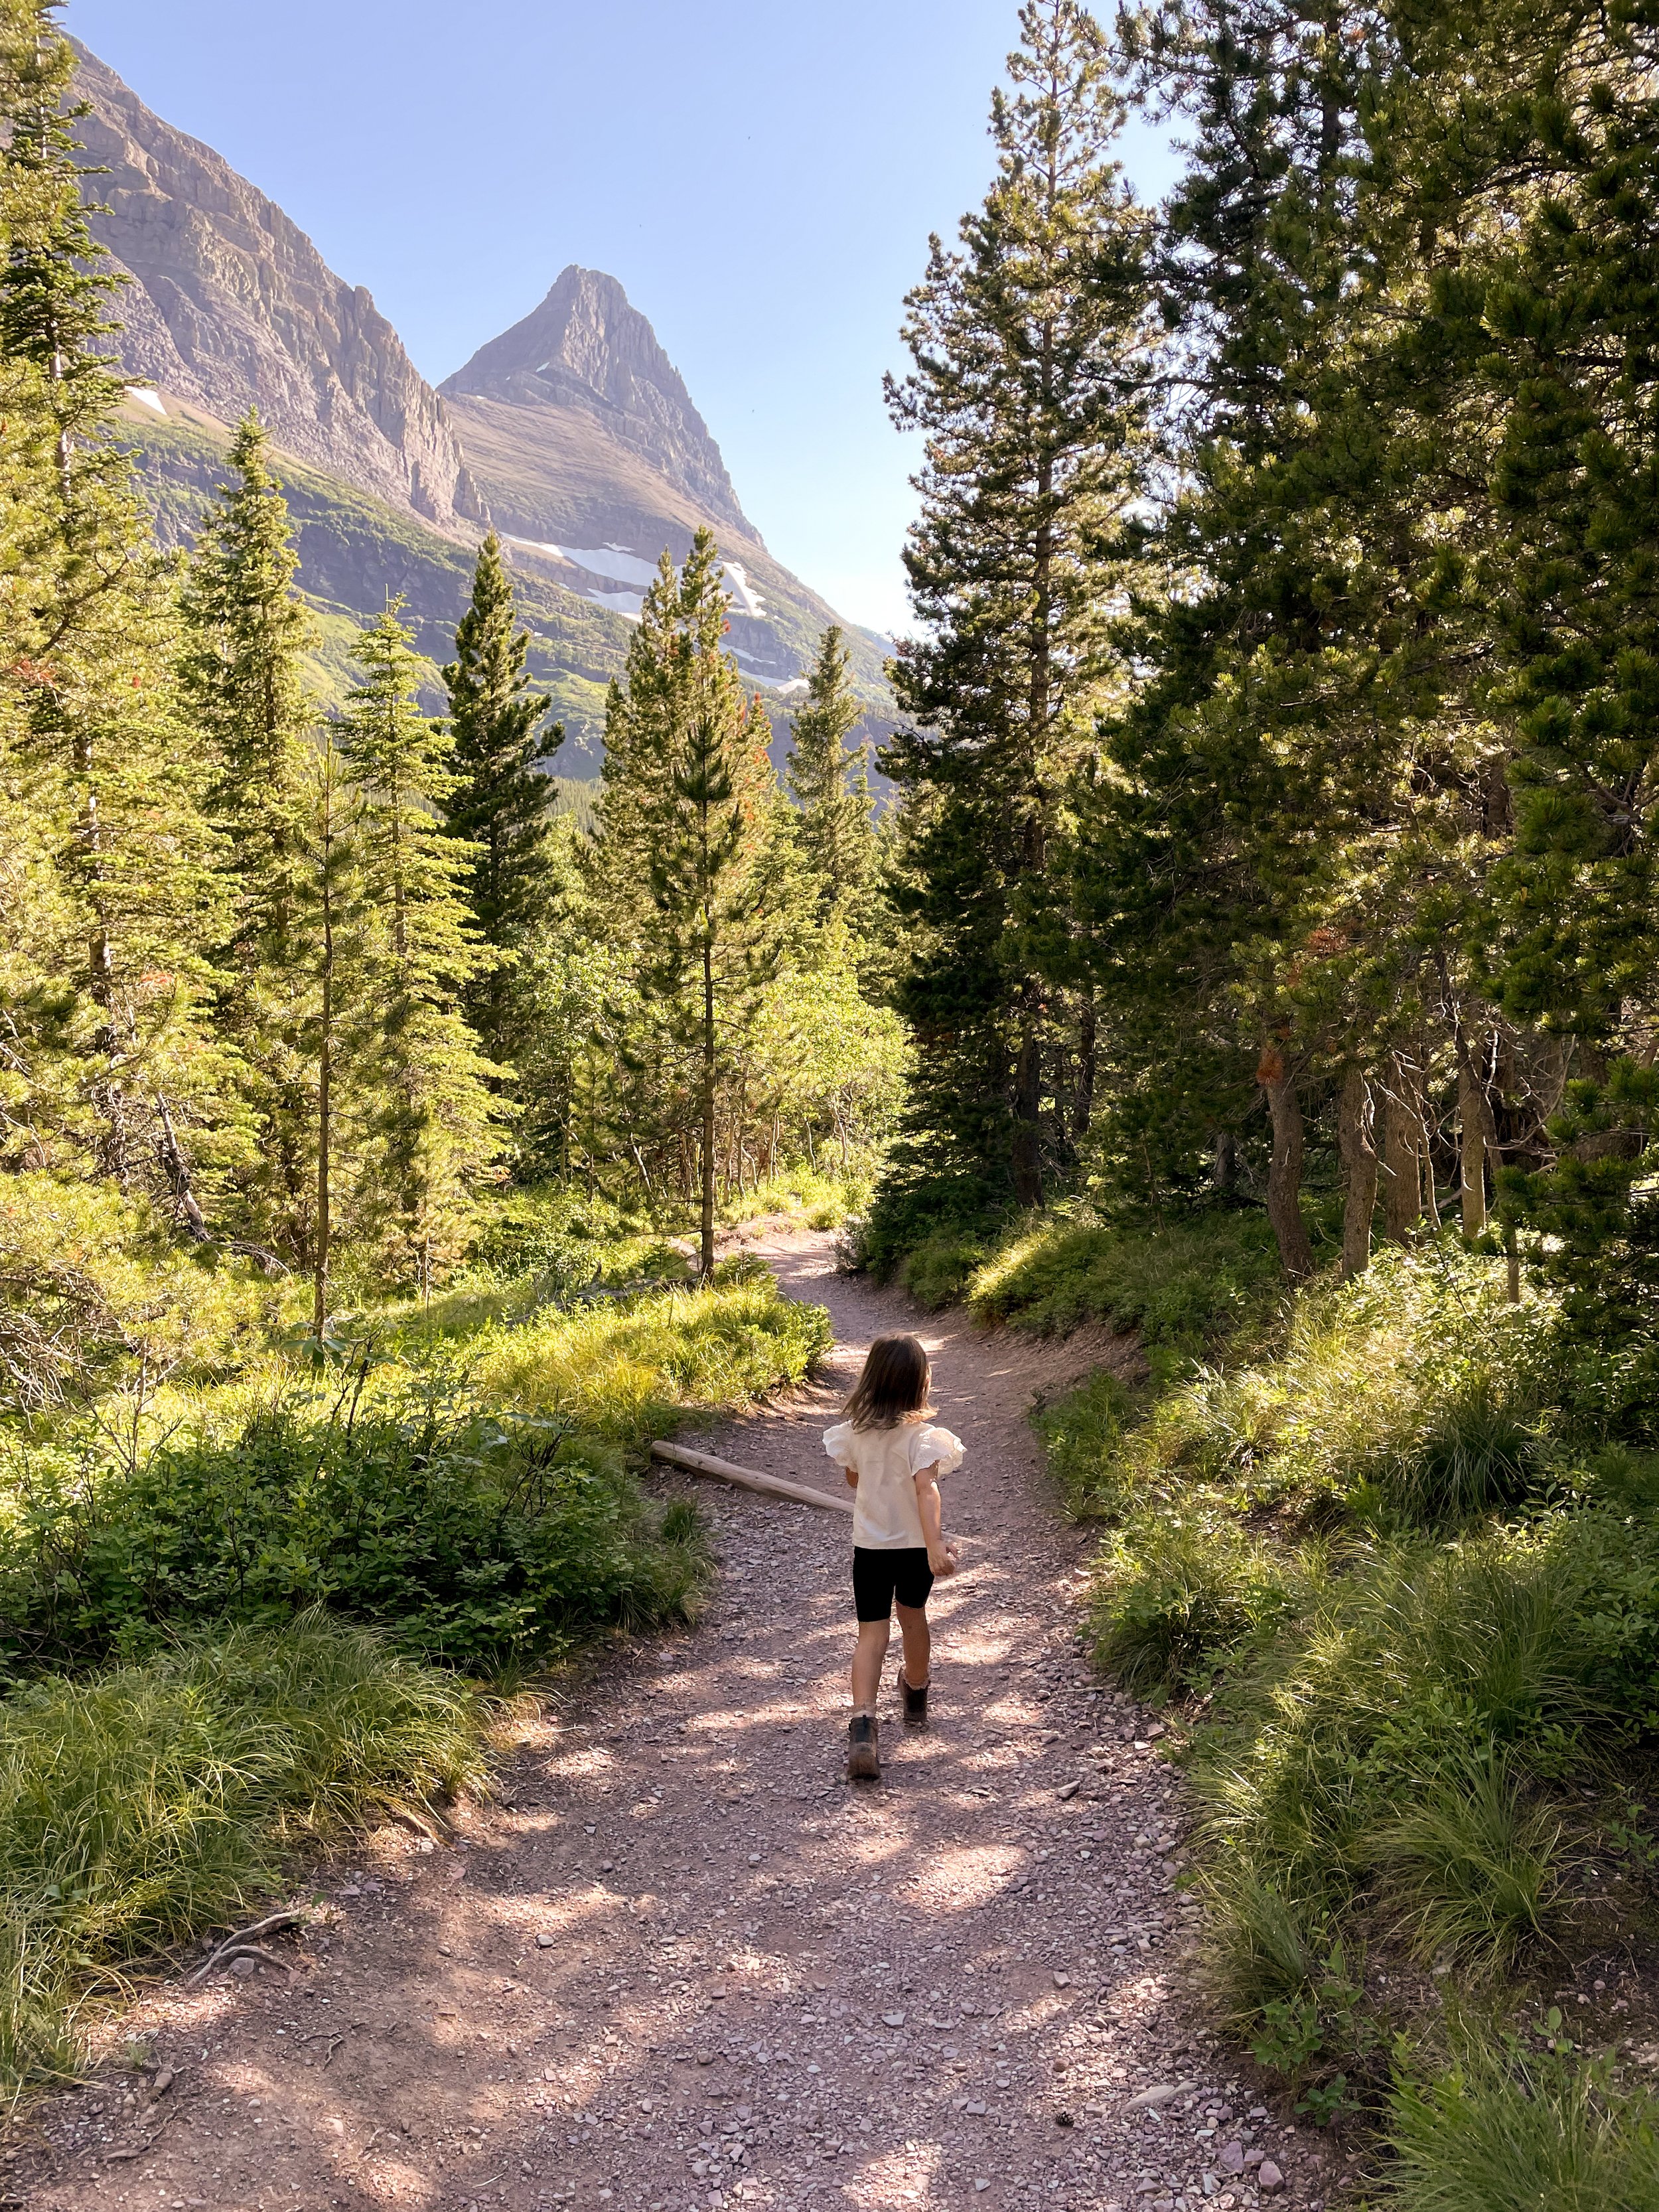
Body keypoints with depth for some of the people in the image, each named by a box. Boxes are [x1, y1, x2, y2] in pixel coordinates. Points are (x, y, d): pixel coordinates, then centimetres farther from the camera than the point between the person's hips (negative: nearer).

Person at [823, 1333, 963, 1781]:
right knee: (913, 1615, 24)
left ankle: (863, 1723, -19)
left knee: (871, 1634, 1)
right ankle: (916, 1693, 48)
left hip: (869, 1543, 1)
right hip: (915, 1543, -1)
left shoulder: (855, 1430, -6)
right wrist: (935, 1546, -40)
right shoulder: (921, 1435, -19)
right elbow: (925, 1490, -32)